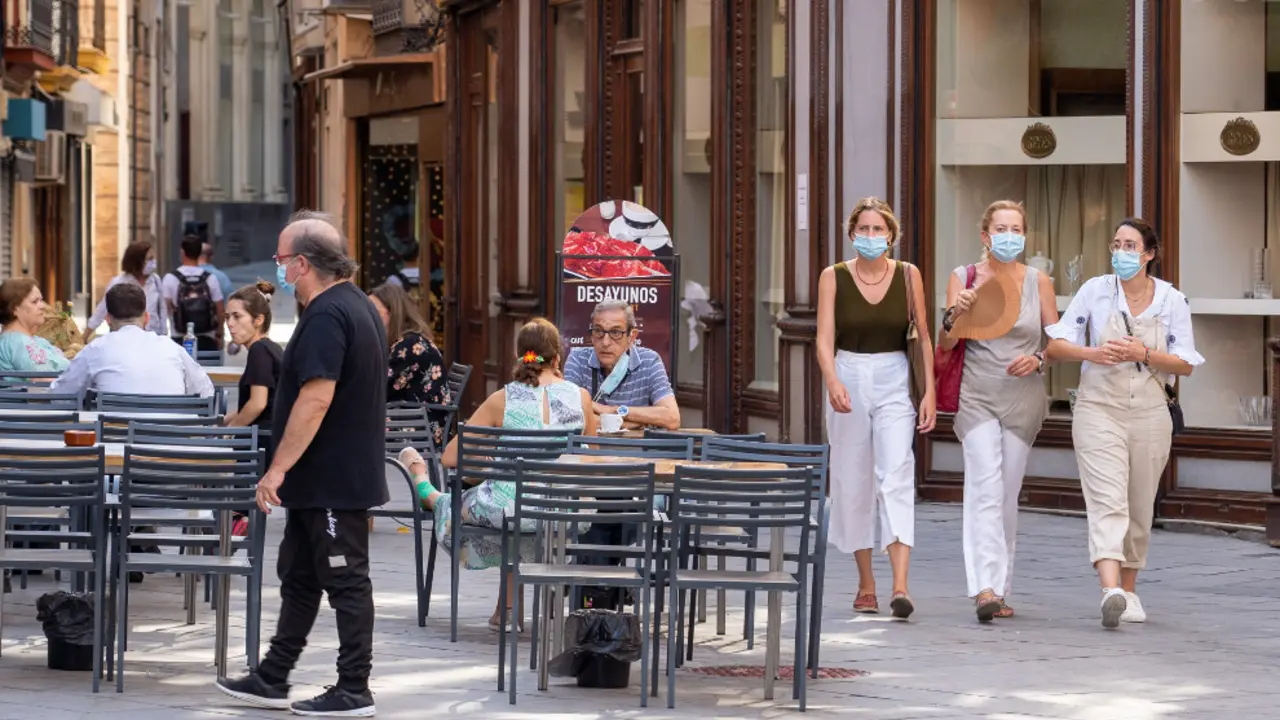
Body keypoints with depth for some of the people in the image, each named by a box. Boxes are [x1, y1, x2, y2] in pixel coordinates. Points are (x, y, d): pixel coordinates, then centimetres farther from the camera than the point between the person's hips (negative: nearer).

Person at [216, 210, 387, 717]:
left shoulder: (326, 317, -20)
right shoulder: (356, 306, 14)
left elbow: (316, 398, -27)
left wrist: (279, 467, -22)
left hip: (332, 480, -11)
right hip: (325, 481, 11)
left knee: (346, 582, -4)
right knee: (299, 577, 16)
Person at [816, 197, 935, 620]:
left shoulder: (908, 276, 3)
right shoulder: (834, 277, 1)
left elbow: (924, 335, 5)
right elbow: (825, 339, -5)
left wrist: (929, 391, -2)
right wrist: (833, 382, -22)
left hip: (894, 383, -1)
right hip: (849, 381, 1)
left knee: (897, 475, -15)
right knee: (853, 482, 6)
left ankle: (901, 585, -26)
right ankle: (866, 584, 19)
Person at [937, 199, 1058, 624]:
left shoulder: (1038, 282, 5)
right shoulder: (963, 278, 1)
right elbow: (944, 347, 1)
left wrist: (1038, 360, -11)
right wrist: (954, 316, -19)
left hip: (1023, 398, 2)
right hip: (977, 395, -2)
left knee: (1007, 495, 7)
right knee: (986, 488, -18)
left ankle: (999, 589, 17)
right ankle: (985, 587, -27)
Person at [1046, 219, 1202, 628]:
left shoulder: (1171, 300, 2)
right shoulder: (1096, 291, 0)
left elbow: (1186, 365, 1)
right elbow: (1056, 345, 1)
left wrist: (1143, 354, -16)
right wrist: (1093, 354, -18)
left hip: (1149, 414, 2)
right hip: (1099, 410, -2)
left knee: (1139, 509, 11)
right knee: (1108, 502, -17)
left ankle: (1129, 591, 27)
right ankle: (1111, 591, -32)